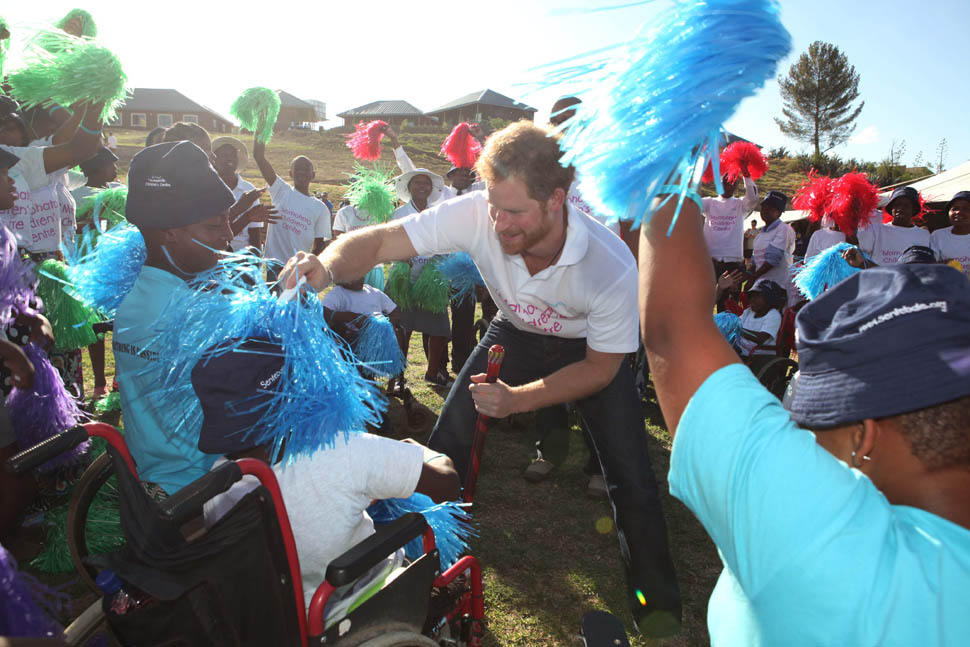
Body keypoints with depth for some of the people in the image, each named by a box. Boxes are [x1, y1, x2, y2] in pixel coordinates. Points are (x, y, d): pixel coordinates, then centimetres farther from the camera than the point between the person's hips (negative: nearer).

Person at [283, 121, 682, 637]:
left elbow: (601, 367, -21)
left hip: (591, 349, -2)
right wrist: (327, 267, -53)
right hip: (517, 332, 3)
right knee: (447, 440, -6)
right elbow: (378, 241, -31)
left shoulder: (612, 266, -35)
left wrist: (518, 399, -30)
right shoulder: (476, 215, -32)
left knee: (631, 475, -8)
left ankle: (656, 599, 19)